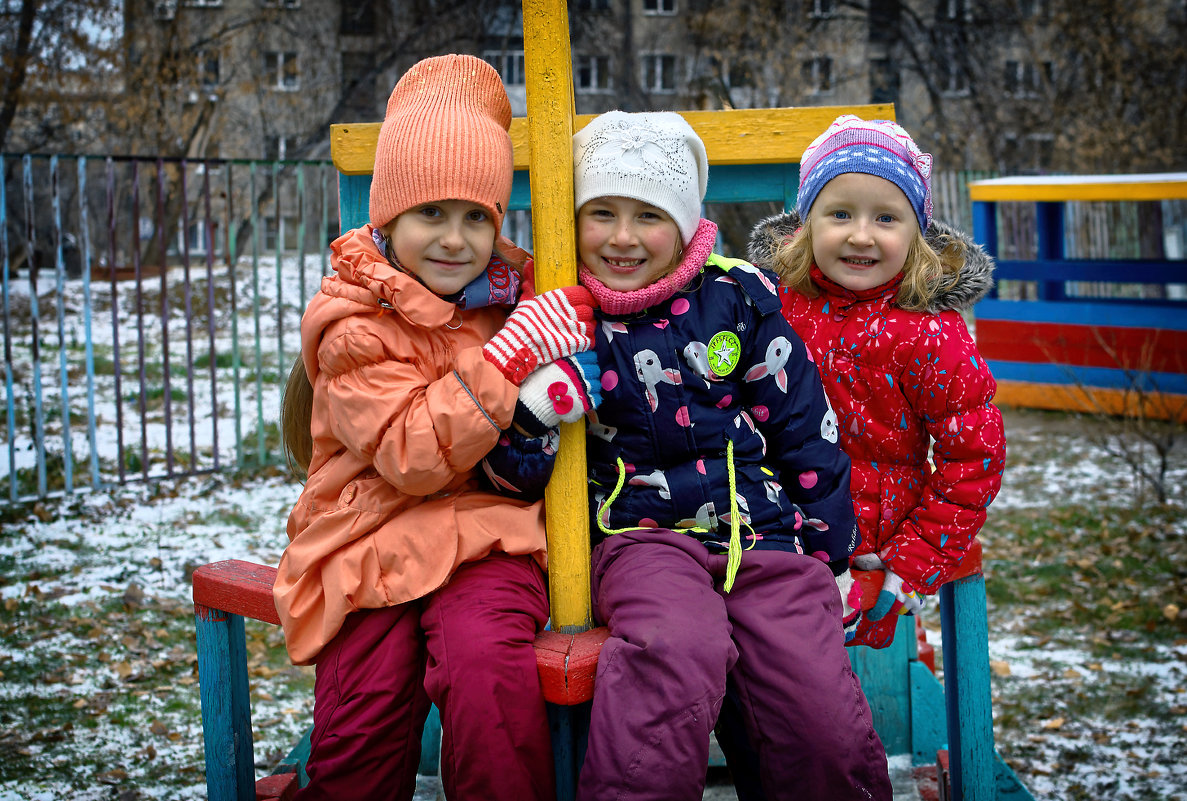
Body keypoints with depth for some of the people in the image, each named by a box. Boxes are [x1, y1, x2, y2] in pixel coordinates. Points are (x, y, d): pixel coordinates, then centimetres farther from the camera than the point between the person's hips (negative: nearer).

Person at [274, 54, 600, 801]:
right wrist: (512, 354, -20)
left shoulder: (518, 292, 10)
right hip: (376, 536, -1)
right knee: (364, 707, -16)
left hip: (488, 536, 1)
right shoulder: (351, 322, -2)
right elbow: (411, 454, -16)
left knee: (485, 662, -28)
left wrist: (559, 391, 4)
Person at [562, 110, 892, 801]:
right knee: (675, 651, -35)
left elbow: (804, 426, 10)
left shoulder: (736, 298, 4)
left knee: (821, 714, -17)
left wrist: (832, 556, 11)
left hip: (763, 527, 1)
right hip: (641, 531, -1)